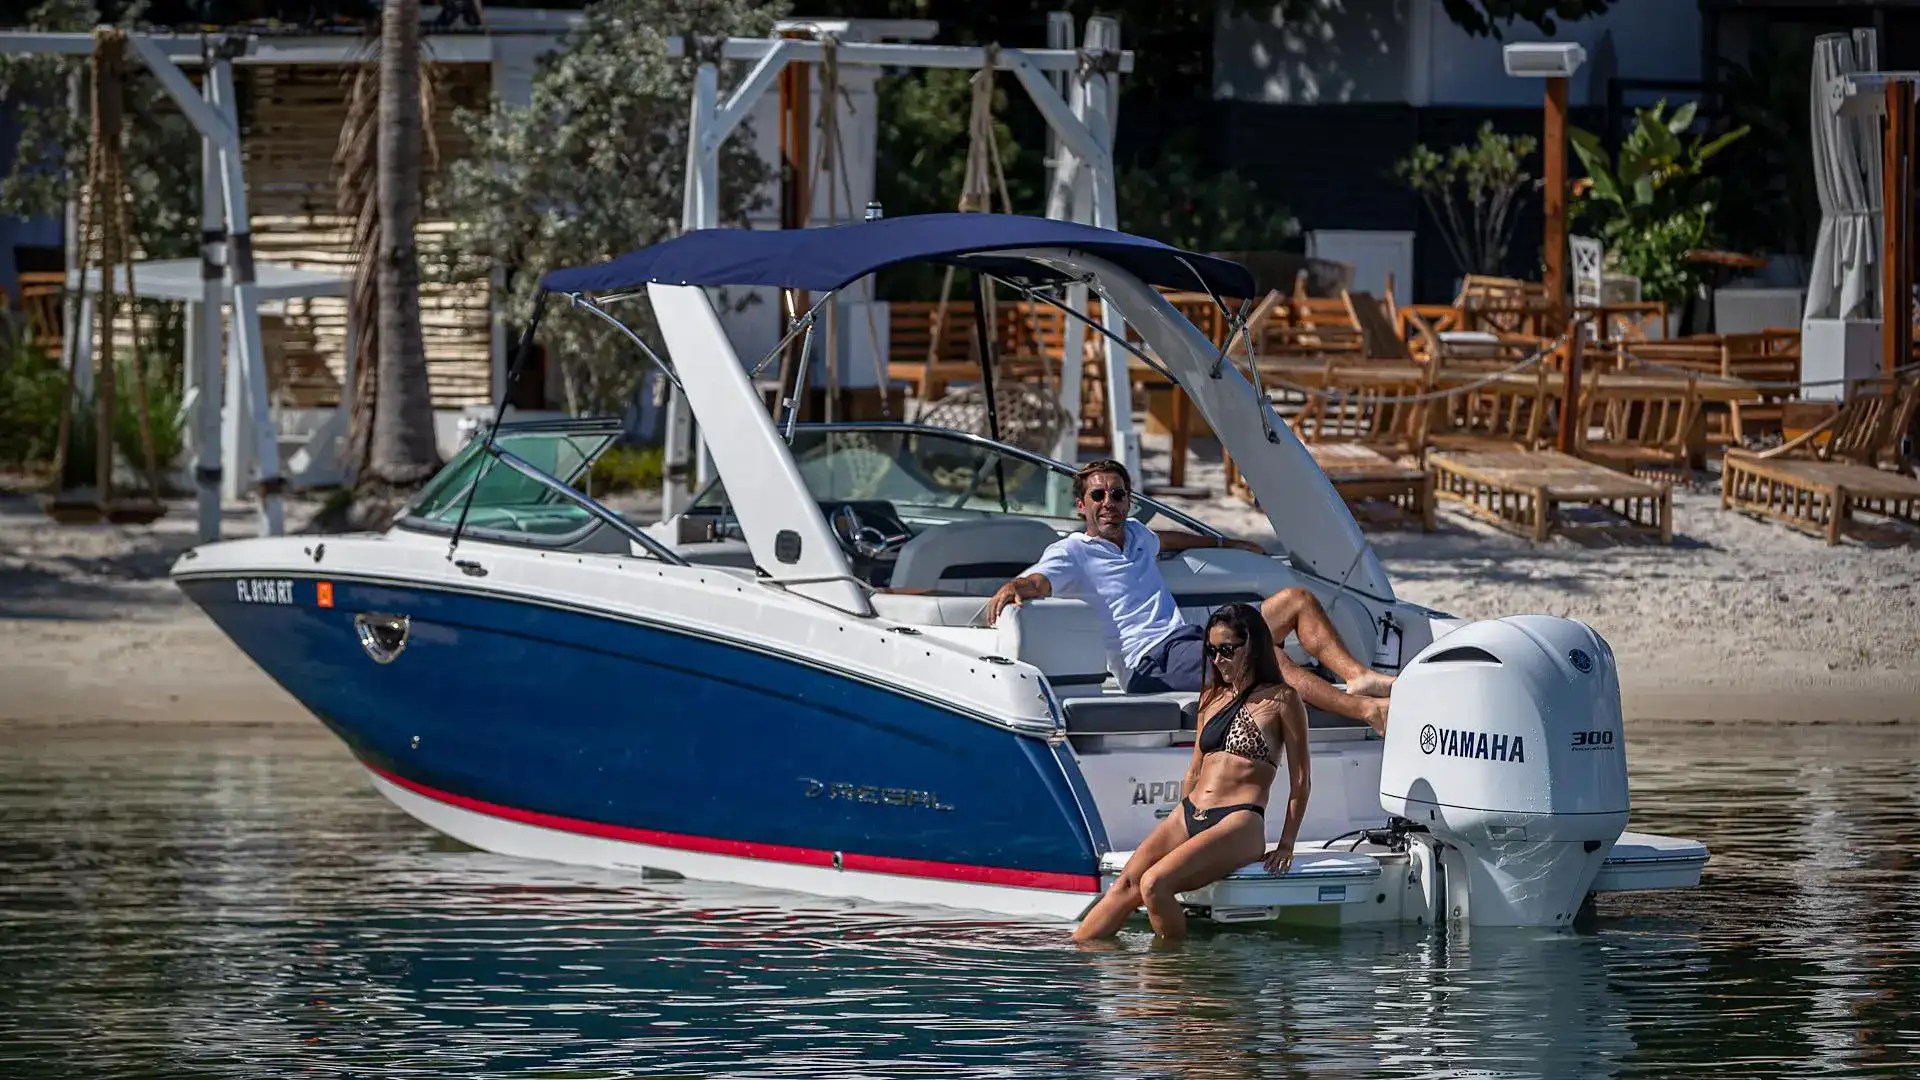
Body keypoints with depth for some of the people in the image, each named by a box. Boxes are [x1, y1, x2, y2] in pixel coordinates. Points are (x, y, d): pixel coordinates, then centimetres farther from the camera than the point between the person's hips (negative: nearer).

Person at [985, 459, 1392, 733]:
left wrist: (1227, 543, 58)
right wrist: (1012, 588, -46)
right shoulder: (1072, 553, -1)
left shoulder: (1135, 535, 24)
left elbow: (1166, 539, 48)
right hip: (1152, 664, -10)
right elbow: (1038, 581, -21)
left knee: (1297, 599, 4)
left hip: (1192, 638, 10)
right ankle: (1365, 710, -43)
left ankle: (1359, 677, -14)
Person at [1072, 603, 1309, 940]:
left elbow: (1300, 781, 1)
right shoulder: (1212, 698, 21)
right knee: (1125, 884, -18)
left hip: (1239, 823, -7)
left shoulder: (1280, 700, 1)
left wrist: (1286, 845, -4)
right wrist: (1178, 830, 18)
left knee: (1154, 883, -30)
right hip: (1189, 815, 7)